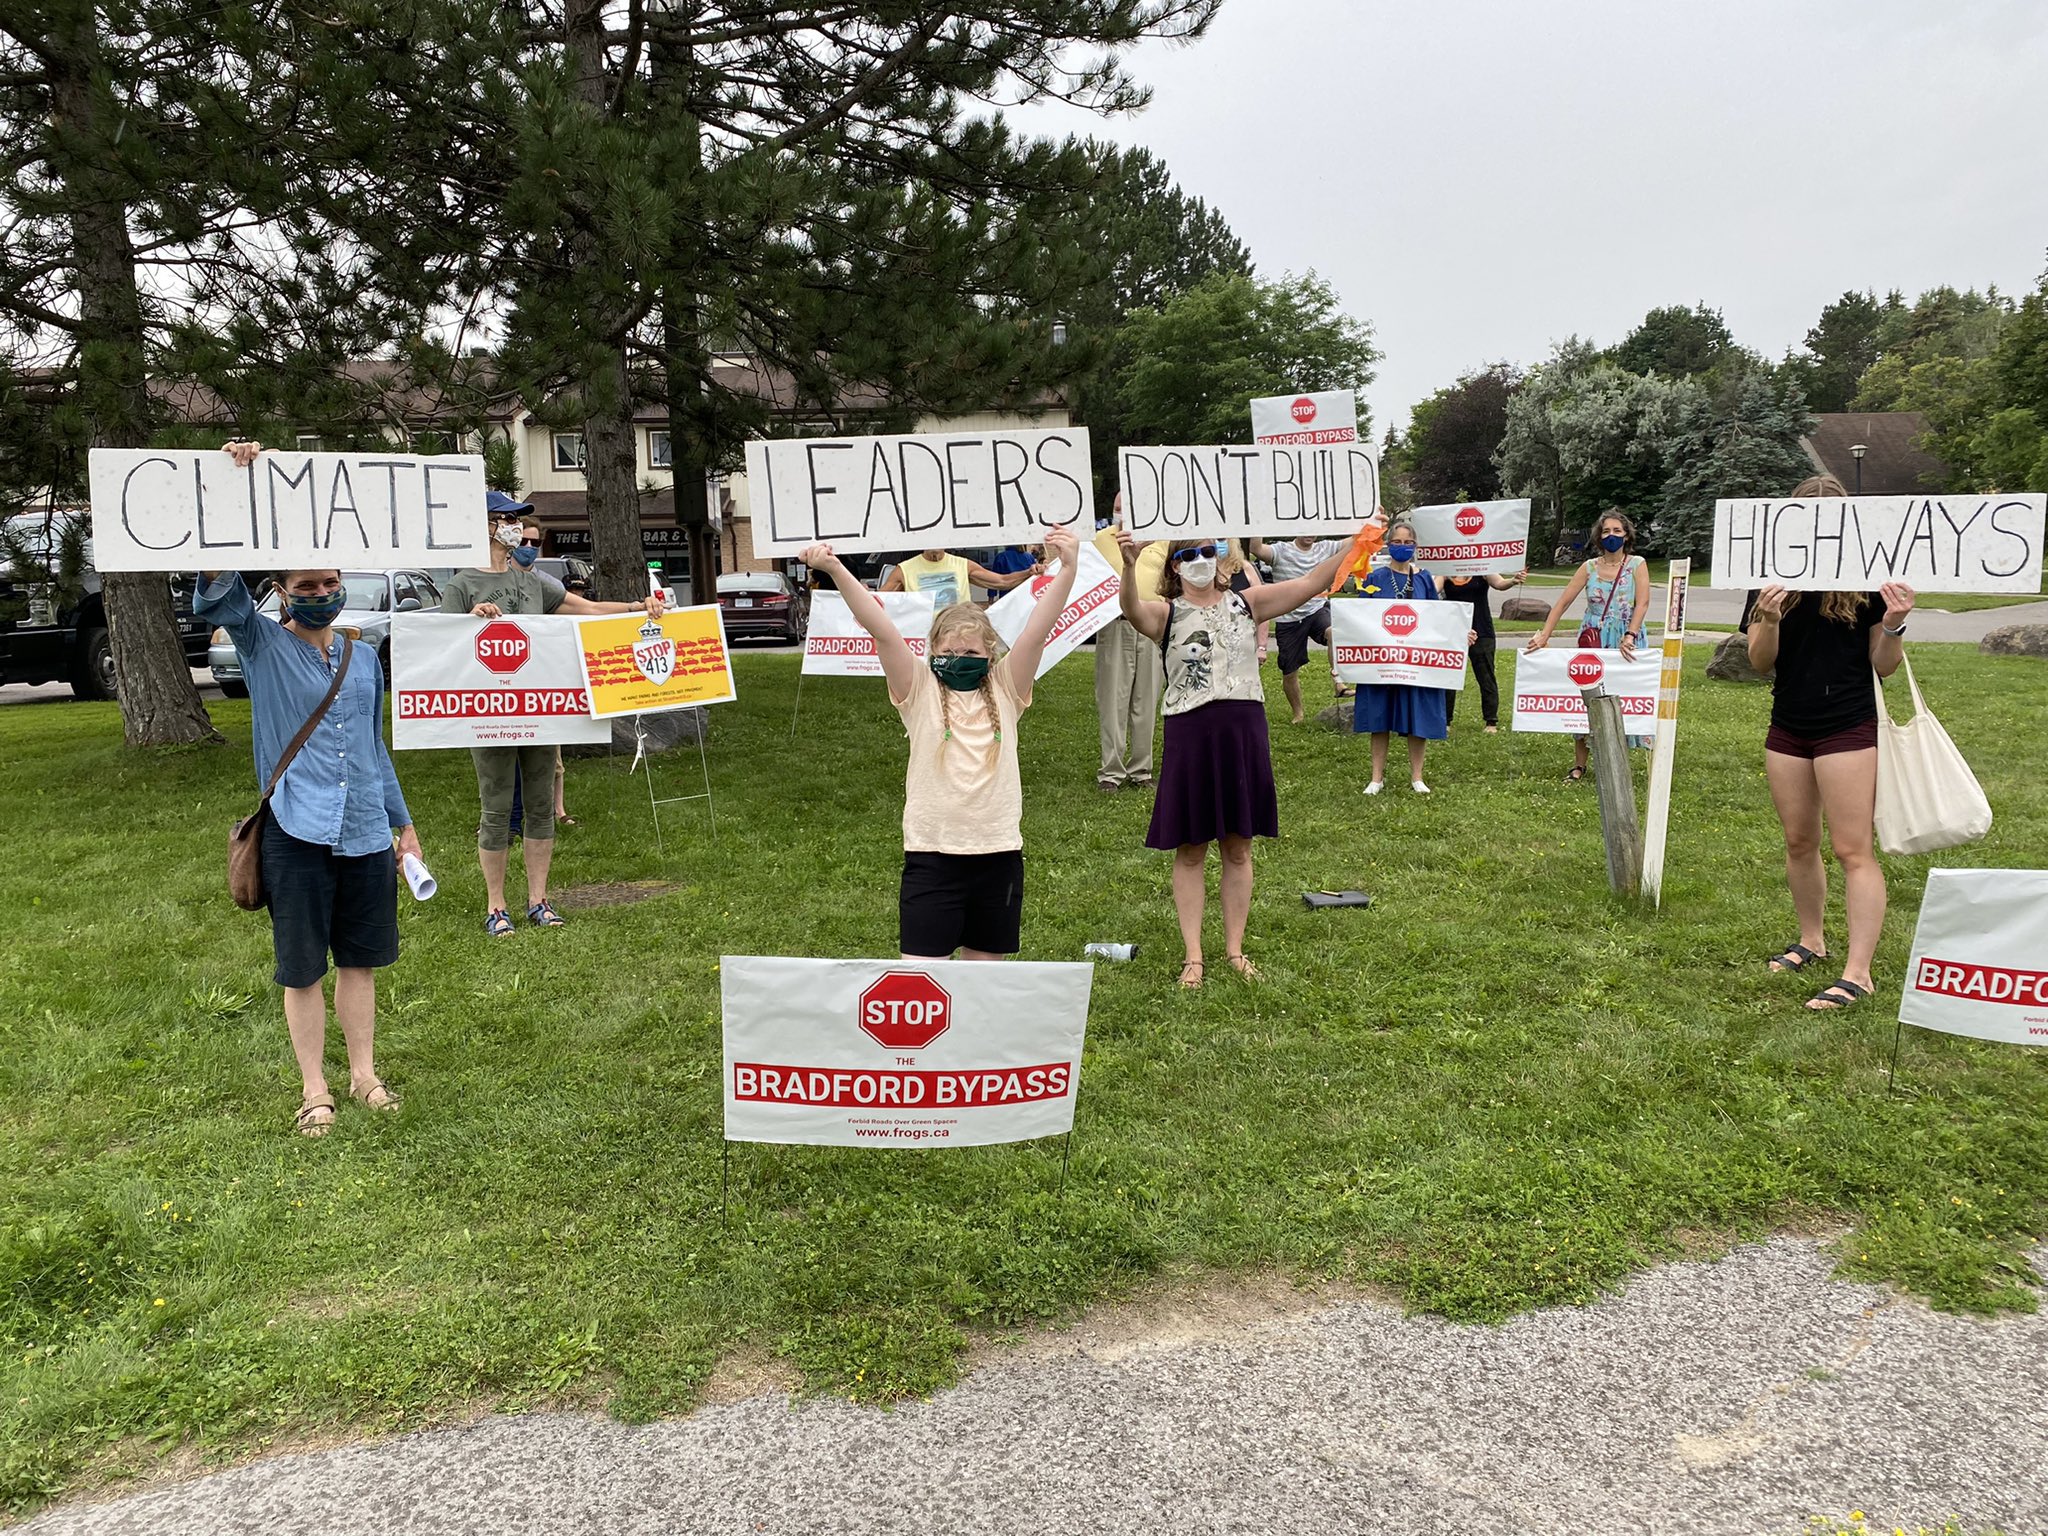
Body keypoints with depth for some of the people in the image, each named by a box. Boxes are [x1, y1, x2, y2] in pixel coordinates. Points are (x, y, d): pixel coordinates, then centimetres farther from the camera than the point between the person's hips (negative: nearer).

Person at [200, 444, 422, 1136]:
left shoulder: (364, 656, 11)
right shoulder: (263, 645, 0)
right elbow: (218, 591, -19)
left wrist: (403, 820, 22)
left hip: (366, 834, 3)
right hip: (296, 834, -3)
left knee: (360, 959, 13)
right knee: (303, 969, 7)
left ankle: (364, 1075, 27)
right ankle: (314, 1090, 20)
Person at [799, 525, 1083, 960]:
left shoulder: (1004, 691, 4)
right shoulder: (920, 693, 0)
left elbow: (1037, 632, -8)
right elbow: (882, 631, -11)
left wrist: (1067, 569, -21)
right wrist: (836, 570, -20)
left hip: (998, 853, 2)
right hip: (932, 854, -2)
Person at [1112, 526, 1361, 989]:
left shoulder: (1245, 602, 8)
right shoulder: (1166, 613, -1)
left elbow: (1311, 582, 3)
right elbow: (1132, 609, -23)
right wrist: (1129, 565, -43)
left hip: (1244, 731, 3)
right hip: (1190, 734, -3)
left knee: (1238, 848, 10)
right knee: (1190, 850, 5)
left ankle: (1234, 949, 23)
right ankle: (1193, 956, 14)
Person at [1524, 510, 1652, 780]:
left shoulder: (1637, 565, -1)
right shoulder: (1589, 567, 5)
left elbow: (1642, 603, -11)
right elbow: (1562, 602, 1)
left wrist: (1630, 636, -24)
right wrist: (1544, 635, -9)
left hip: (1626, 643, -2)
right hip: (1592, 641, 2)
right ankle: (1579, 765, 7)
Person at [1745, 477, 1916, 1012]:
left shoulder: (1866, 580, -6)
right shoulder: (1776, 579, 2)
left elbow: (1883, 666, -2)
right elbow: (1760, 662, 0)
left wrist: (1894, 625, -21)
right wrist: (1768, 620, -18)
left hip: (1848, 729, -4)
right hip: (1788, 729, 4)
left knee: (1852, 849, -3)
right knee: (1799, 842, 14)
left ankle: (1857, 972, -1)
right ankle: (1811, 940, 31)